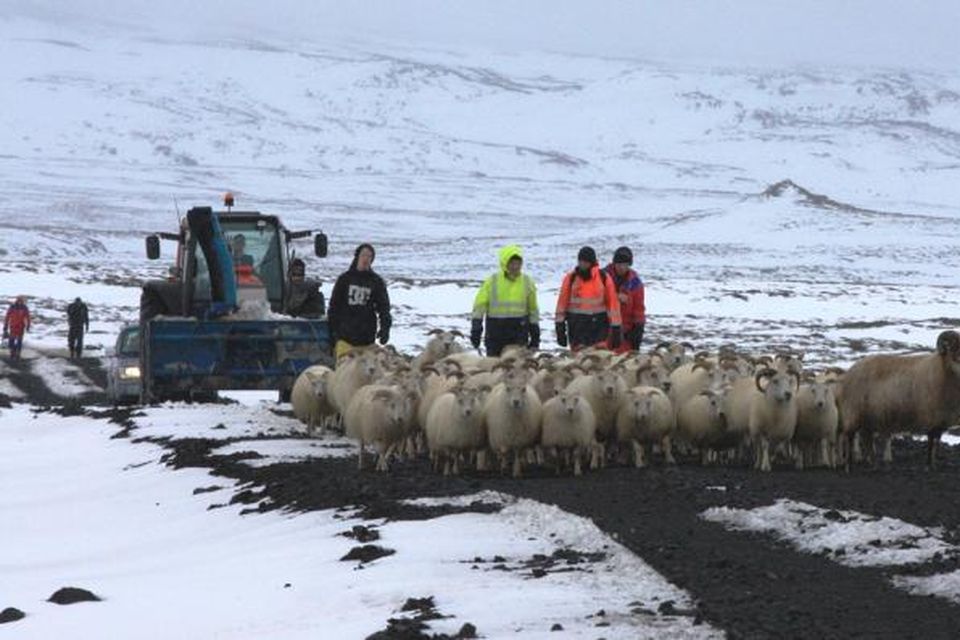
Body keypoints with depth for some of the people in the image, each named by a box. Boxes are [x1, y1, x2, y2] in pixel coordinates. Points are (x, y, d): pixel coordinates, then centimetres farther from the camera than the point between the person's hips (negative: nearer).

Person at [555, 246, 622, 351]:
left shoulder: (604, 278, 1)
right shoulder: (571, 278, 2)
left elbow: (612, 303, 3)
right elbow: (562, 302, 4)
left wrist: (616, 328, 2)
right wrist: (560, 327, 1)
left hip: (599, 324, -1)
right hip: (577, 326, 1)